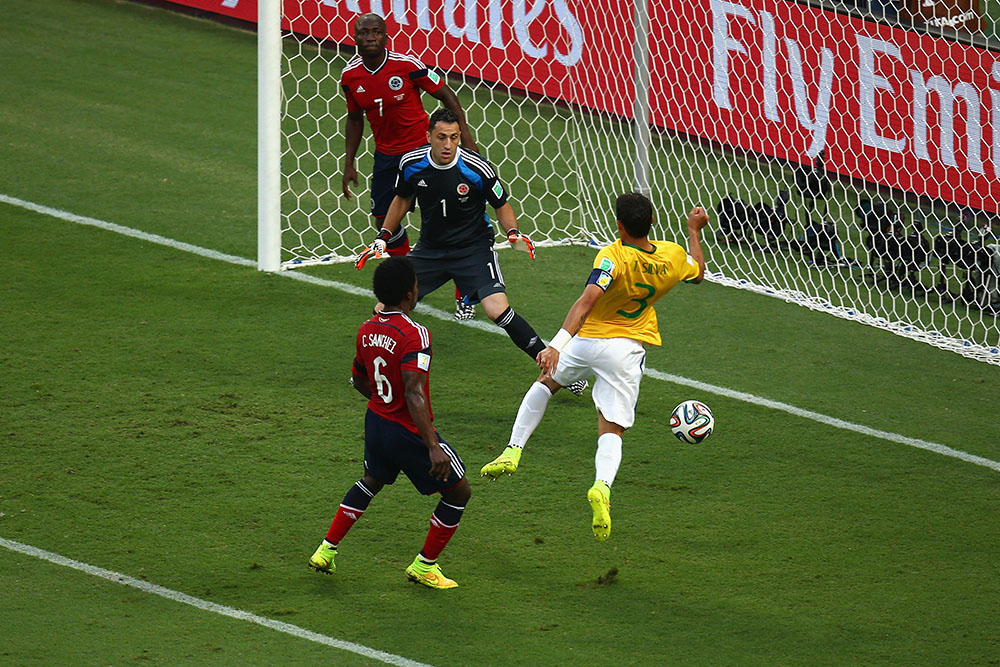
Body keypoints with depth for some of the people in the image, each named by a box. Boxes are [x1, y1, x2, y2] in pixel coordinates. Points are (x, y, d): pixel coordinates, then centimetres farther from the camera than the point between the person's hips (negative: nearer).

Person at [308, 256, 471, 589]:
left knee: (372, 481, 35)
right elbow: (414, 395, -33)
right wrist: (433, 447, -36)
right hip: (409, 432, -8)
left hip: (376, 421, 8)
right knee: (459, 491, 11)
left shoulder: (367, 330, 0)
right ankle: (425, 565, 18)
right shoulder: (414, 335, -25)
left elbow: (359, 380, 15)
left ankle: (326, 551, 34)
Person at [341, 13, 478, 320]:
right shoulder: (350, 76, -4)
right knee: (384, 221, 6)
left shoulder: (406, 65, -18)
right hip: (386, 154, 5)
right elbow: (354, 119, 12)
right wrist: (349, 164, 10)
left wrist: (464, 133, -13)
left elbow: (445, 95, -7)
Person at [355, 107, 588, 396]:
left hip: (473, 247, -4)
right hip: (430, 249, 4)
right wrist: (382, 238, 13)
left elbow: (502, 204, -3)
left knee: (499, 310, -23)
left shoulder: (477, 169, -20)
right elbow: (402, 199, 12)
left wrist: (513, 232, -20)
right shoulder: (411, 164, -10)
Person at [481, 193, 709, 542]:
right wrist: (694, 230, 35)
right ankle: (602, 486, -29)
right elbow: (698, 272, 21)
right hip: (628, 349, 2)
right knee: (612, 431, 3)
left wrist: (557, 345, -40)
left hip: (587, 340, -2)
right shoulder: (674, 256, -4)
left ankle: (513, 451, 23)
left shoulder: (613, 257, -20)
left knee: (546, 381, 29)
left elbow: (586, 302, -32)